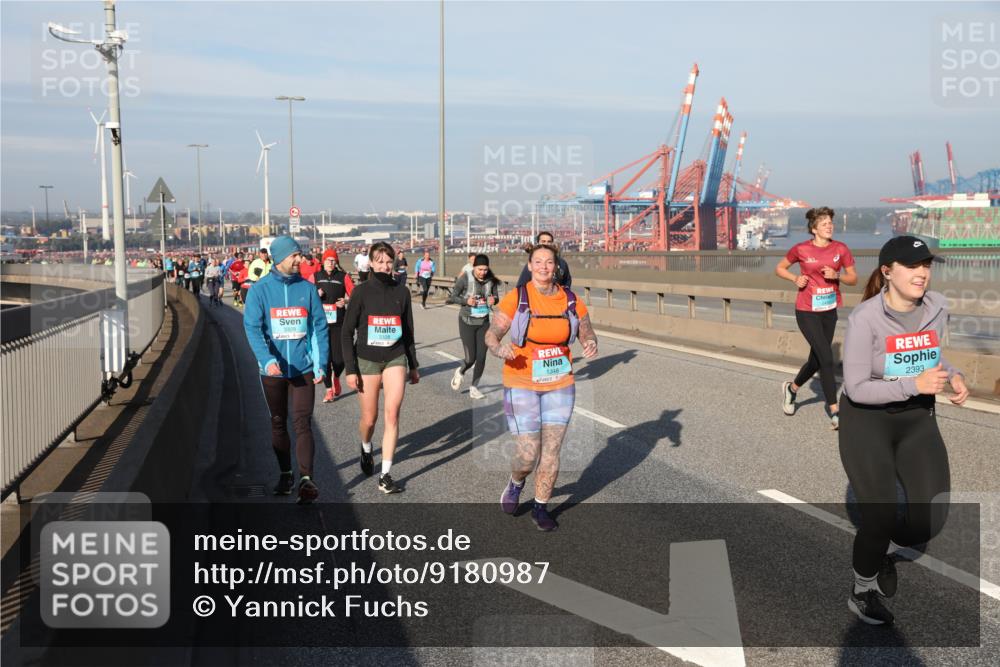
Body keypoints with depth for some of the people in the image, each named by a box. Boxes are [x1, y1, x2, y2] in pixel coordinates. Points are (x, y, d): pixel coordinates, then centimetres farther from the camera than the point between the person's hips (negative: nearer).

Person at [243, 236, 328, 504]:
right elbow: (252, 328, -11)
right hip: (273, 369, 1)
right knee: (278, 422, 13)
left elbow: (319, 327, 3)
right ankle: (285, 473, 27)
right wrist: (267, 359, -25)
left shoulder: (307, 288, 1)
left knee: (302, 423, -7)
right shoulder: (260, 290, -3)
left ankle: (306, 479, -10)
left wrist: (321, 364, -5)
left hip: (303, 368, -1)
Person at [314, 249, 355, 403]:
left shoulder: (343, 276, 4)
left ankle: (336, 378, 30)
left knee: (339, 358, -4)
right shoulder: (315, 276, 8)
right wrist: (316, 295, -10)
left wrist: (346, 301, -17)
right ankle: (329, 389, 14)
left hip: (338, 323, -1)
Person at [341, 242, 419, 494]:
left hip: (395, 359, 2)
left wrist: (413, 365, 15)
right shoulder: (361, 292, -4)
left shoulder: (401, 292, 4)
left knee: (392, 413, -12)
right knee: (369, 418, 6)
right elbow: (347, 333, -3)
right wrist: (350, 369, -9)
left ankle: (385, 476, -7)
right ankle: (366, 448, 42)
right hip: (367, 360, -1)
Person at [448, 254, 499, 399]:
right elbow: (451, 297, -6)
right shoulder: (465, 278, -13)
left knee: (481, 357, 0)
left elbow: (496, 297, 11)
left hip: (484, 322, 3)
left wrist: (493, 300, -13)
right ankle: (460, 372, 30)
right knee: (471, 358, -5)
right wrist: (465, 301, -23)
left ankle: (474, 388, 18)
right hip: (467, 322, -3)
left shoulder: (490, 280, -3)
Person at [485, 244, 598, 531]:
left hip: (559, 385, 3)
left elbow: (587, 333, 10)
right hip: (521, 385, -3)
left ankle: (541, 507, 24)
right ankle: (516, 483, 31)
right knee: (528, 454, -4)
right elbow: (491, 334, -6)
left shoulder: (571, 301, 1)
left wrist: (591, 344, -14)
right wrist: (499, 349, -29)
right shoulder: (516, 298, -8)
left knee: (551, 451, 4)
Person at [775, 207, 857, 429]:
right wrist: (795, 278, -12)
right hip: (807, 312, -4)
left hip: (829, 311, 4)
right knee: (826, 358, -12)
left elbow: (853, 278, 3)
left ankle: (791, 388, 42)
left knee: (816, 360, 14)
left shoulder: (841, 249, -2)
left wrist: (836, 275, -16)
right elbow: (779, 268, 6)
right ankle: (835, 413, -6)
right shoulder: (801, 249, -8)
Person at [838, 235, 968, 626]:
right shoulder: (865, 318, -22)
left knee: (932, 518, -2)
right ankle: (862, 592, 26)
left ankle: (881, 553, 32)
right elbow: (856, 388, -21)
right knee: (880, 518, -2)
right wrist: (915, 384, -29)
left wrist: (953, 377, -7)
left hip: (917, 420, 5)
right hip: (867, 421, -5)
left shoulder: (937, 307, -5)